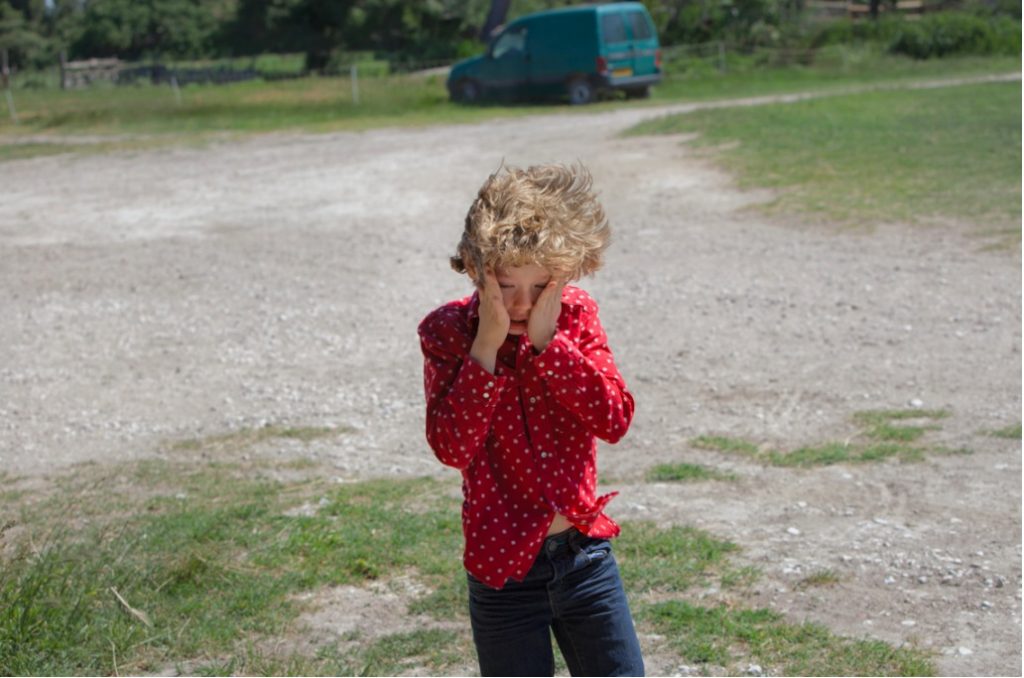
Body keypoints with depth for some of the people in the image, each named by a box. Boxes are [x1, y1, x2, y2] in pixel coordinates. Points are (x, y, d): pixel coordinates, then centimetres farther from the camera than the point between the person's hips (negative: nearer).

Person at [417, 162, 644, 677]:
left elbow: (615, 420, -15)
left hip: (586, 556, 3)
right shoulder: (447, 331, -10)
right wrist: (487, 343, -25)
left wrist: (547, 339, -22)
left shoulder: (576, 315, -3)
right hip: (504, 569, -2)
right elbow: (451, 447, -22)